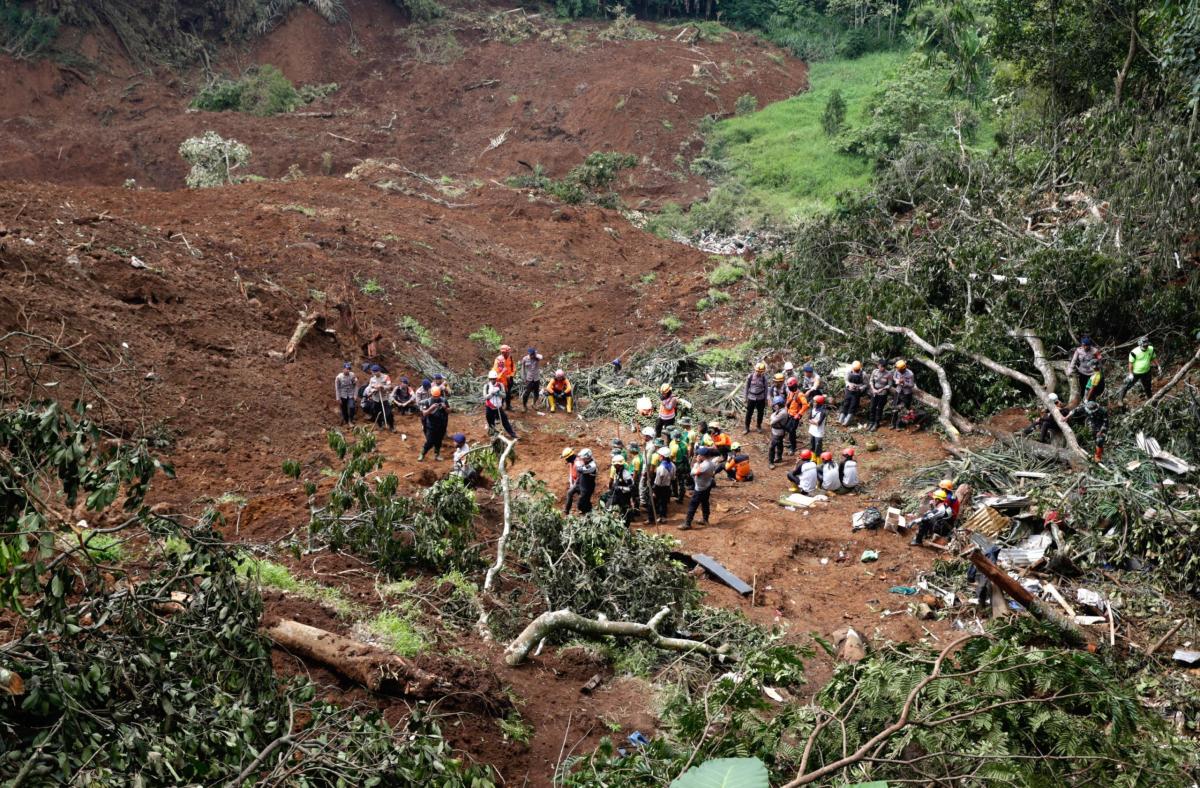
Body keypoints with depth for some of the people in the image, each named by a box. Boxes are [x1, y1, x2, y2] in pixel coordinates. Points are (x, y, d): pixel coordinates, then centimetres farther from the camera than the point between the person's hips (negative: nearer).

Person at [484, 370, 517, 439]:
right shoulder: (486, 386, -5)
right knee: (491, 421, 10)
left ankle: (512, 433, 5)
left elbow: (504, 395, -5)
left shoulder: (500, 385, -4)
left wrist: (499, 392, -25)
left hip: (498, 407, 0)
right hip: (489, 408, 0)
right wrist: (491, 393, -25)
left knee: (504, 420, 0)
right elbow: (485, 397, -10)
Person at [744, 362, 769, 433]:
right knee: (749, 413, 3)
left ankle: (759, 426, 34)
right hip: (751, 398, -1)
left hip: (761, 398, 1)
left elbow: (766, 388, 2)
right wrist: (746, 398, 3)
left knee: (760, 413, 13)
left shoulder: (764, 377, -8)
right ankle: (747, 428, 15)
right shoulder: (750, 376, -10)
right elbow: (747, 387, 0)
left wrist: (766, 399, 4)